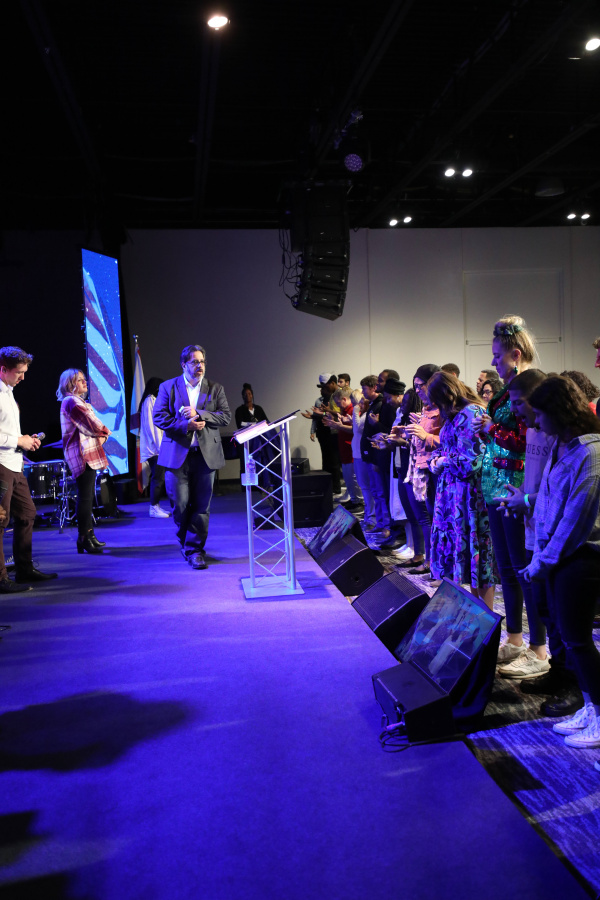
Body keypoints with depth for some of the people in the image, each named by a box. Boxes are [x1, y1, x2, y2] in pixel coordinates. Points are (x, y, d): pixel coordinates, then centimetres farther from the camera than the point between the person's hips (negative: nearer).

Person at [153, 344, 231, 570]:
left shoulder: (215, 389, 11)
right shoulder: (168, 387, 7)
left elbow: (226, 416, 1)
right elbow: (159, 416, -1)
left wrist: (199, 414, -12)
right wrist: (186, 425, -14)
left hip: (206, 453, 1)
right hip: (178, 453, -1)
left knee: (201, 505, 1)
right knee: (180, 504, 1)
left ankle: (195, 549, 11)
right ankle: (184, 541, 26)